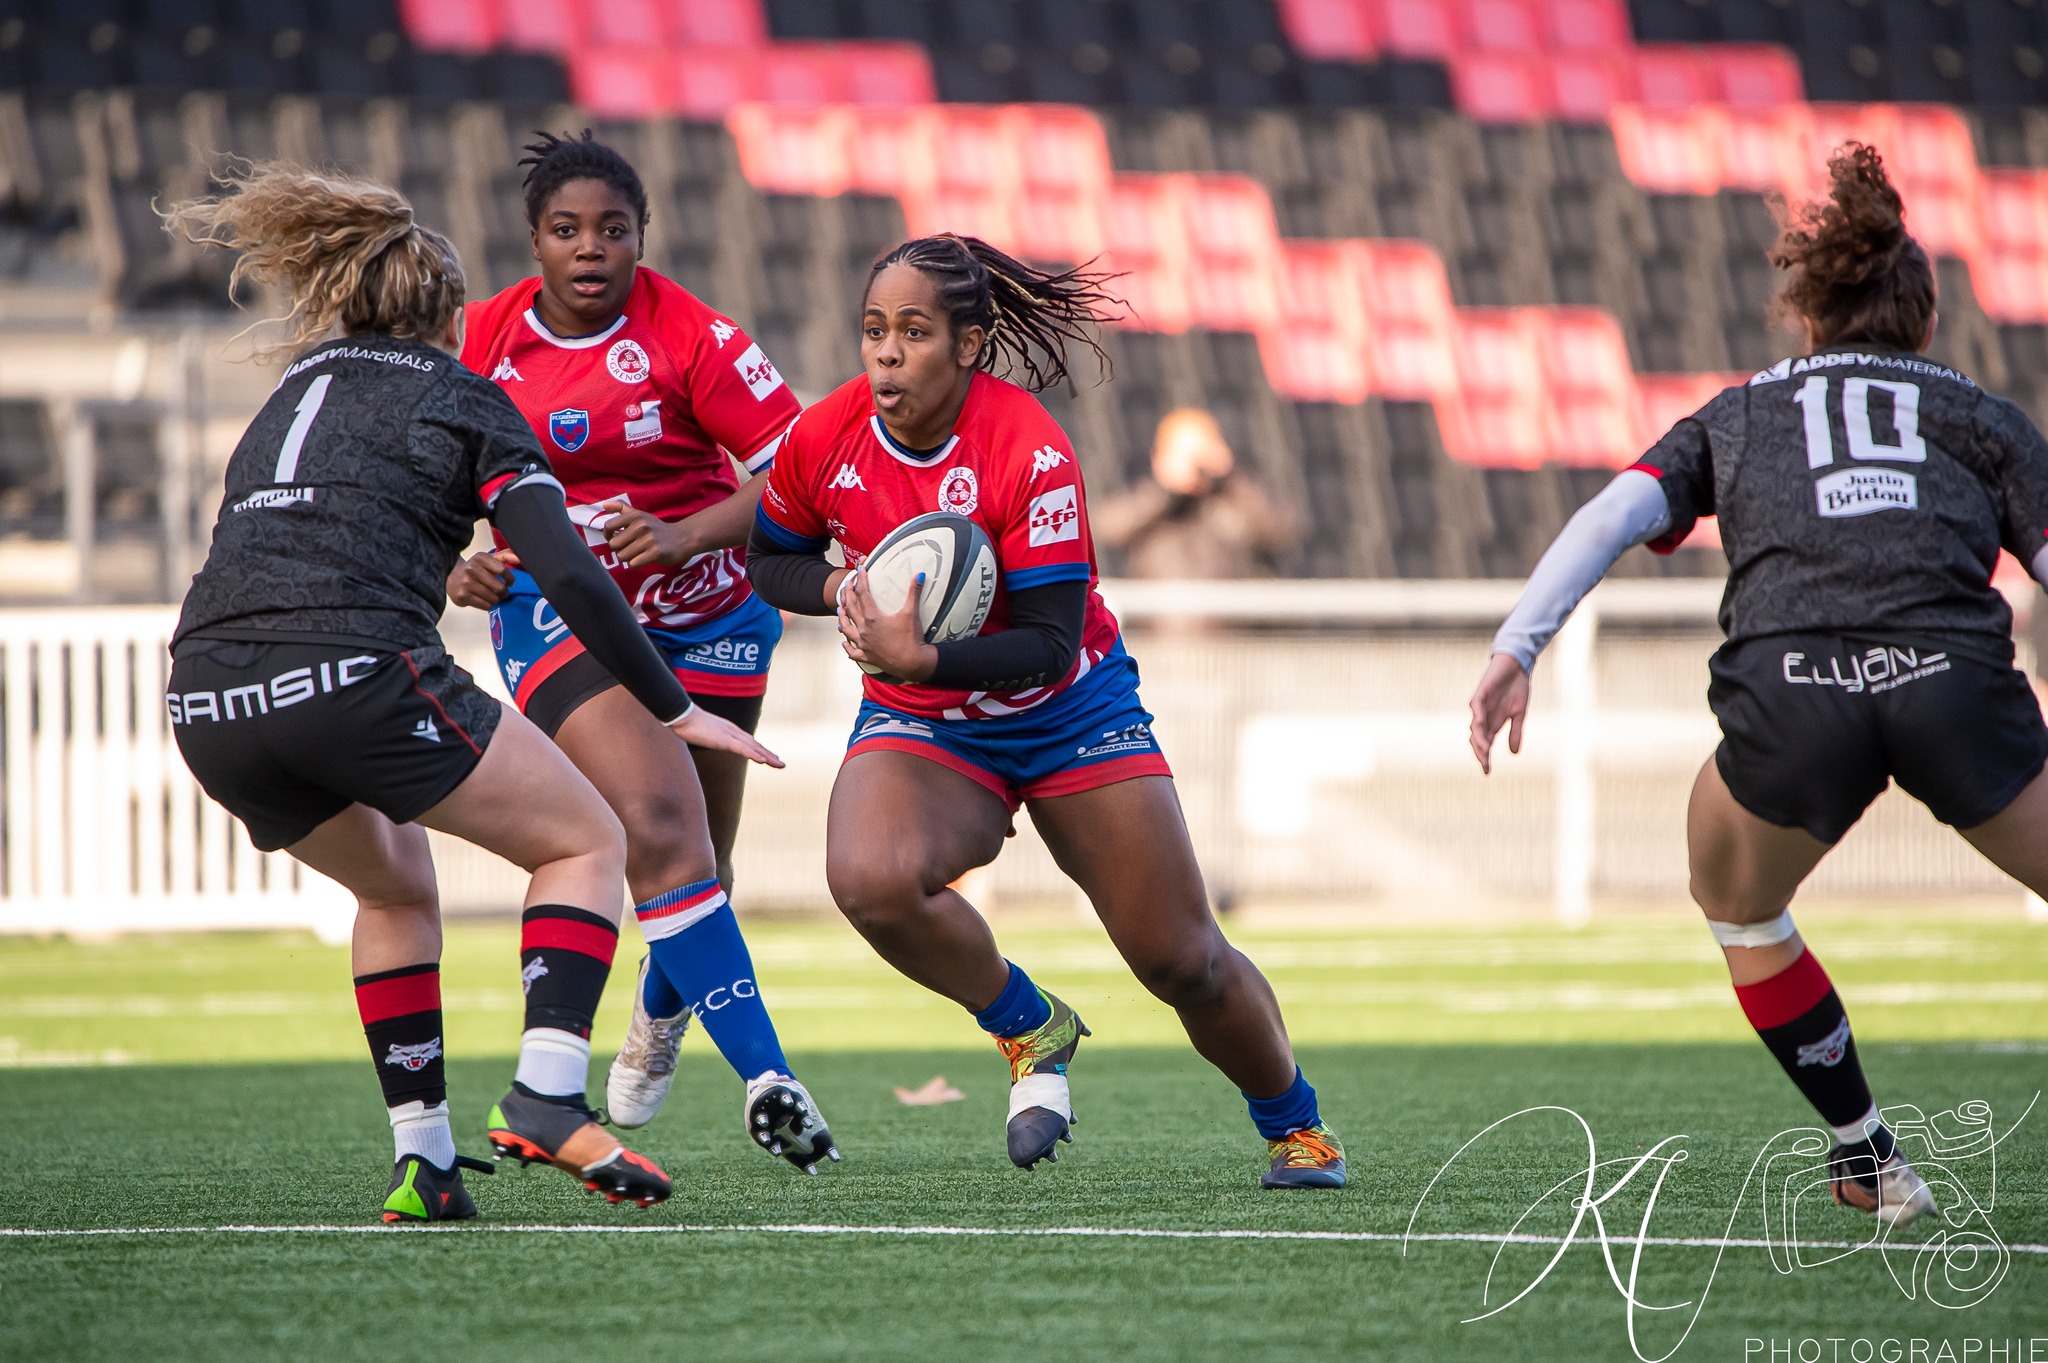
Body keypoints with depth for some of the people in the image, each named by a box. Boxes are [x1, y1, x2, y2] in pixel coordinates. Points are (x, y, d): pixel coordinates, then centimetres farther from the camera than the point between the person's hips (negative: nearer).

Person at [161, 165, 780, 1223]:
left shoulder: (294, 391, 28)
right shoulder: (463, 402, 11)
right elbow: (571, 579, 0)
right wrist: (675, 712, 5)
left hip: (207, 699, 6)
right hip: (355, 673, -6)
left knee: (394, 887, 30)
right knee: (587, 845, 11)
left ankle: (421, 1160, 19)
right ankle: (544, 1097, -9)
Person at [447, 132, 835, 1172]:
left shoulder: (690, 337, -13)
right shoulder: (485, 340, -2)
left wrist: (686, 536, -28)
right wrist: (459, 566, -5)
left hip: (702, 609, 0)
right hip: (557, 610, 0)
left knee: (699, 856, 11)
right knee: (659, 827, -23)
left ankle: (660, 1017, 48)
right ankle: (762, 1076, -25)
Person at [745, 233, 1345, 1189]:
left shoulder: (1030, 455, -25)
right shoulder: (825, 440, -14)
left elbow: (1051, 643, -25)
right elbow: (769, 561, 6)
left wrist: (919, 660, -39)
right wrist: (844, 586, -17)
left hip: (1069, 714, -2)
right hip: (918, 723, 2)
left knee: (1181, 959, 0)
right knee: (870, 879, -32)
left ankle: (1294, 1123, 30)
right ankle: (1032, 1033, -6)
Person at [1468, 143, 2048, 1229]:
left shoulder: (1738, 416, 28)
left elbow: (1614, 515, 10)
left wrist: (1517, 649, 1)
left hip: (1786, 688, 1)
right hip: (1955, 679, -1)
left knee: (1739, 910, 30)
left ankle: (1868, 1160, 29)